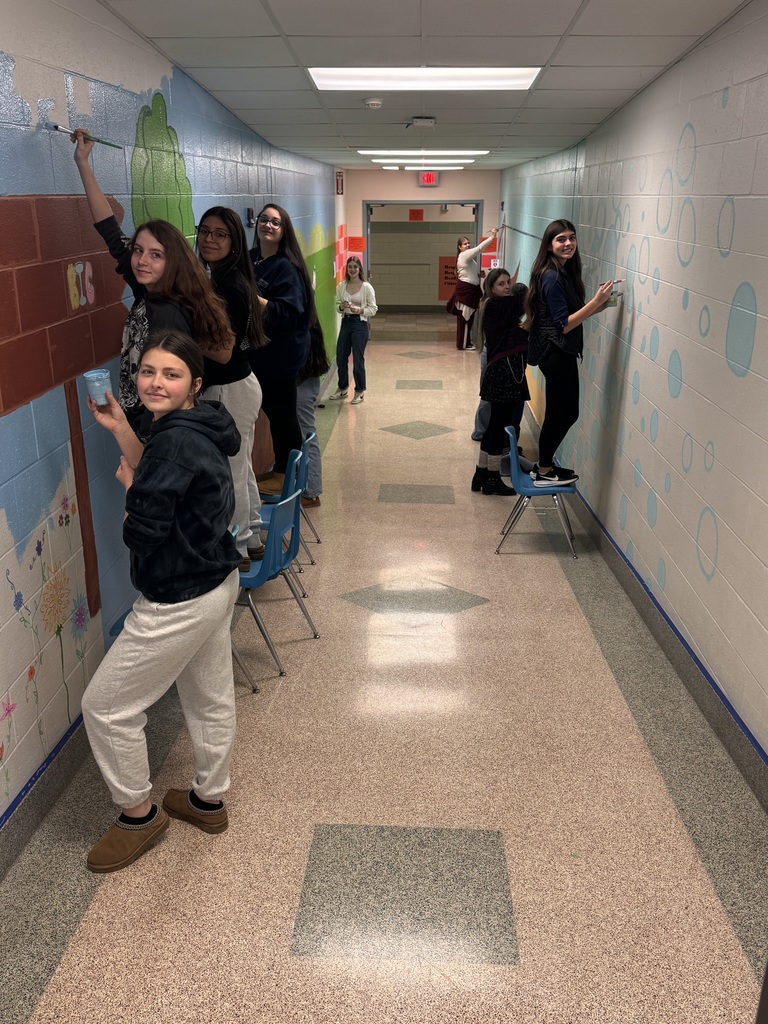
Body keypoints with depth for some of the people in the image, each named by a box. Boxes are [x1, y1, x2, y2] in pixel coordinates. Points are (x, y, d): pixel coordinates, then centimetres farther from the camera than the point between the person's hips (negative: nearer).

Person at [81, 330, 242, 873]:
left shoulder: (176, 442, -27)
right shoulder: (198, 431, 2)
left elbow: (143, 532, -27)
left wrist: (128, 483, -8)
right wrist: (122, 430, 10)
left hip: (180, 601, -10)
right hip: (218, 583, 10)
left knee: (106, 705, 8)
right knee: (210, 697, 23)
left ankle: (138, 813, 26)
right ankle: (209, 800, 43)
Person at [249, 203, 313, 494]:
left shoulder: (286, 267, -15)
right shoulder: (250, 260, 7)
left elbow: (290, 312, -25)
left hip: (281, 355, -7)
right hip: (257, 352, 7)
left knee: (283, 415, 4)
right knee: (272, 412, 17)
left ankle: (287, 475, 18)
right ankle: (279, 469, 31)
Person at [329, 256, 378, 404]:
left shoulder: (367, 287, -7)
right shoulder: (341, 286, 4)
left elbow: (373, 309, -6)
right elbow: (337, 305, 12)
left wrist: (360, 310, -21)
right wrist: (341, 307, -10)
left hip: (360, 324, -4)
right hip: (345, 323, 4)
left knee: (358, 359, 1)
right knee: (340, 358, 10)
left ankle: (360, 392, 17)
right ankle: (342, 389, 28)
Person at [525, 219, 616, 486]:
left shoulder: (563, 273, 11)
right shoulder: (552, 277, -19)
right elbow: (564, 324, -22)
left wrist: (600, 305, 4)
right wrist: (596, 301, -26)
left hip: (560, 353, 10)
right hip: (557, 354, -10)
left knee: (566, 413, 17)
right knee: (560, 414, 2)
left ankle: (544, 465, 29)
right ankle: (544, 472, 16)